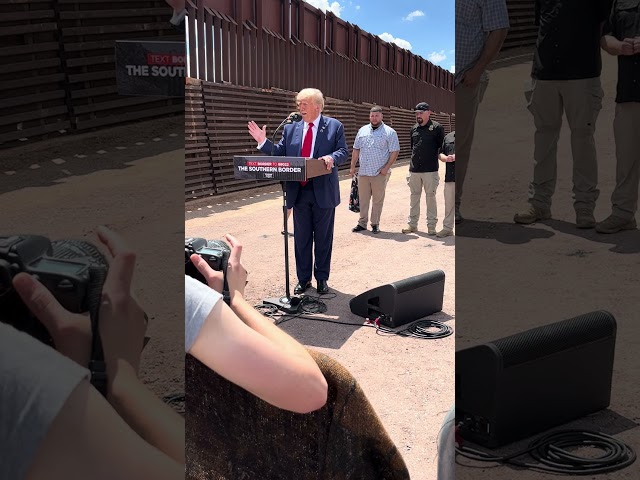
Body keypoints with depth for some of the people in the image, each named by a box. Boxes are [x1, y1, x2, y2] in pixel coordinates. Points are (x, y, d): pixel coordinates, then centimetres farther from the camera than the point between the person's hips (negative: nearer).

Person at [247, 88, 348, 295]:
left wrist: (332, 157, -24)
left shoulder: (334, 126, 0)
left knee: (323, 237, 8)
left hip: (323, 192, -2)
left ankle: (322, 278, 21)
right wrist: (263, 142, -6)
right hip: (299, 191, 3)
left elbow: (343, 151, -3)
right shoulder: (291, 128, 8)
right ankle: (303, 279, 21)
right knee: (301, 238, 9)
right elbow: (281, 153, 8)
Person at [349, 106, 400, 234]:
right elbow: (356, 150, 14)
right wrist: (352, 167, 9)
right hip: (363, 172, 4)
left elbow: (394, 151, -5)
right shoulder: (363, 131, 11)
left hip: (380, 173, -4)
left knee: (378, 200, 3)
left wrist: (386, 167, -13)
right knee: (363, 199, 8)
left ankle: (375, 224, 11)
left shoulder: (389, 132, -2)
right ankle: (362, 223, 16)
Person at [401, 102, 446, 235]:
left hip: (430, 170, -5)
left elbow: (442, 147, -2)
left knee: (430, 197, 2)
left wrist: (437, 158, -8)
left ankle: (431, 225, 9)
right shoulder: (414, 129, 12)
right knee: (414, 196, 10)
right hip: (414, 169, 5)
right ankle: (412, 224, 18)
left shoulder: (437, 128, -4)